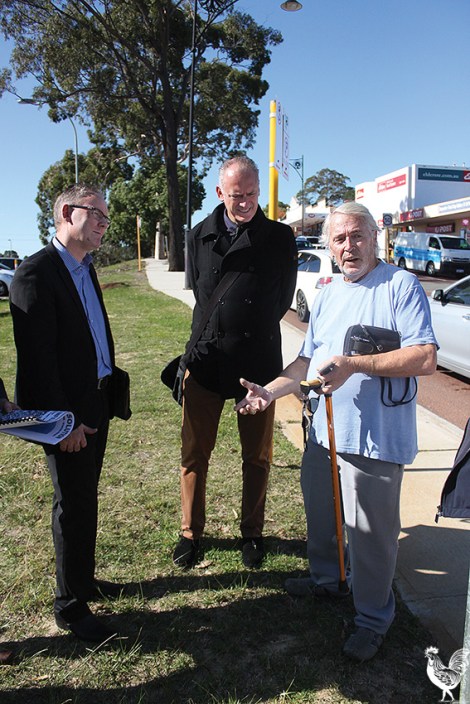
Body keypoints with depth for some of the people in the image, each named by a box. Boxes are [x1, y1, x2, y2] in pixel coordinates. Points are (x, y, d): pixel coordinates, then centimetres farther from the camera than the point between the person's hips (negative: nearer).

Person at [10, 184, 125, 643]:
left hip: (96, 404, 8)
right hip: (66, 414, -8)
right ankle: (70, 605, 23)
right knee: (74, 505, 4)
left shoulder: (85, 269, 11)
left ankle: (82, 579, 38)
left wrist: (105, 399, 10)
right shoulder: (36, 274, -16)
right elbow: (38, 358, -20)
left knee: (85, 499, 20)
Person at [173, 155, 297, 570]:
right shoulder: (200, 236, 6)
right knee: (194, 453, 8)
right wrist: (218, 333, 9)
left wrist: (248, 333, 7)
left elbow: (283, 300, 4)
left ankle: (252, 533, 30)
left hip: (258, 363, -1)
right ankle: (191, 532, 27)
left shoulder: (280, 238, 0)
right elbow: (199, 292, 13)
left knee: (257, 457, 11)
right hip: (206, 360, 2)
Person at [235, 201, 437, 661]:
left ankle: (372, 619, 28)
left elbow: (425, 359, -19)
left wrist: (356, 364, -25)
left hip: (376, 435, -7)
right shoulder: (326, 296, 13)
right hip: (324, 428, 7)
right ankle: (326, 579, 47)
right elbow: (308, 360, 16)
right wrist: (270, 391, 2)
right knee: (320, 514, 22)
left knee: (371, 533, 5)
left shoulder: (401, 286, -10)